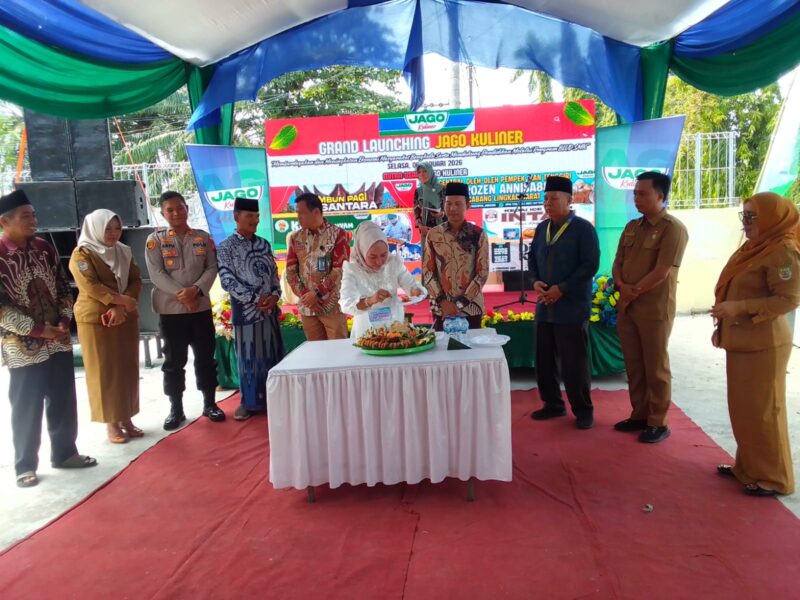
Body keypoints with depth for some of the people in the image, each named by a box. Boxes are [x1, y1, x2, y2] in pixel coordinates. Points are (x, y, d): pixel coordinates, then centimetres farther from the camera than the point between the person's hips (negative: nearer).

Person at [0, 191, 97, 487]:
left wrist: (64, 321, -3)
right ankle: (25, 465, 23)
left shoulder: (44, 248, 5)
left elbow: (63, 287, 11)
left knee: (64, 402, 13)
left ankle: (65, 452, 30)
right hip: (24, 348, -5)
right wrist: (38, 330, -15)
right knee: (27, 409, 6)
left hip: (59, 341, 5)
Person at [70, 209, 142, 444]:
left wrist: (121, 308, -13)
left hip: (125, 318, 5)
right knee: (103, 372, 0)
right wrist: (121, 299, -20)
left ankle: (126, 418, 19)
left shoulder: (124, 252, 9)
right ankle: (111, 423, 9)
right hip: (95, 319, -5)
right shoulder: (82, 254, -6)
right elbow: (90, 286, -17)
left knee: (128, 369, 8)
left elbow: (136, 281, 1)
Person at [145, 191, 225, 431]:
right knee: (174, 360, 6)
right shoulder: (155, 239, 1)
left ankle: (209, 403, 21)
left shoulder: (203, 237, 6)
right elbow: (156, 273, -7)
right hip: (171, 308, -1)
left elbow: (212, 268, 0)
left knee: (205, 356, 8)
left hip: (201, 306, 2)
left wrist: (196, 289, -16)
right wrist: (180, 294, -17)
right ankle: (176, 409, 17)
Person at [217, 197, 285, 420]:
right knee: (248, 355, 3)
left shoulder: (264, 244, 10)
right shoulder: (226, 248, -4)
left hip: (269, 307, 4)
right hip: (245, 309, -4)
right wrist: (255, 299, -16)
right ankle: (249, 402, 17)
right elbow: (227, 281, -11)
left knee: (272, 353, 9)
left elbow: (274, 274, 11)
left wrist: (274, 296, -8)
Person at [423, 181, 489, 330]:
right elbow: (427, 272, 1)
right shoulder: (433, 235, 2)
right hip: (441, 308, 1)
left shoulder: (478, 235, -3)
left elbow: (483, 273, -6)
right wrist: (442, 301, -10)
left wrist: (460, 303, -12)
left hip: (470, 308, -1)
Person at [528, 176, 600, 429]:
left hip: (572, 307, -6)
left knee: (575, 361, 1)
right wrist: (536, 281, -2)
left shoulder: (583, 228, -7)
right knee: (544, 359, 11)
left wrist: (562, 288, -17)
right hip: (544, 305, 6)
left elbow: (591, 264, -13)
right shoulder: (542, 228, 13)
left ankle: (583, 410, 17)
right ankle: (553, 404, 26)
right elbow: (532, 258, 18)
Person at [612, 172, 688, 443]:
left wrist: (633, 292, -9)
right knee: (633, 366, 12)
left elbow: (661, 272, -16)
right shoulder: (632, 227, 13)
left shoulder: (673, 229, -10)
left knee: (655, 368, 2)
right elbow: (618, 262, 12)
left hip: (655, 309, -7)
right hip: (626, 307, 7)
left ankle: (658, 423, 13)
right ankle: (639, 415, 25)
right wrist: (622, 286, -7)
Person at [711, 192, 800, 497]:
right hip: (741, 342, 9)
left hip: (763, 345, -9)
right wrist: (723, 326, 17)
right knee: (743, 409, 16)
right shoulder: (753, 248, 14)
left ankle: (774, 477, 13)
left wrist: (740, 307, -25)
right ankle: (748, 464, 29)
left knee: (762, 411, 0)